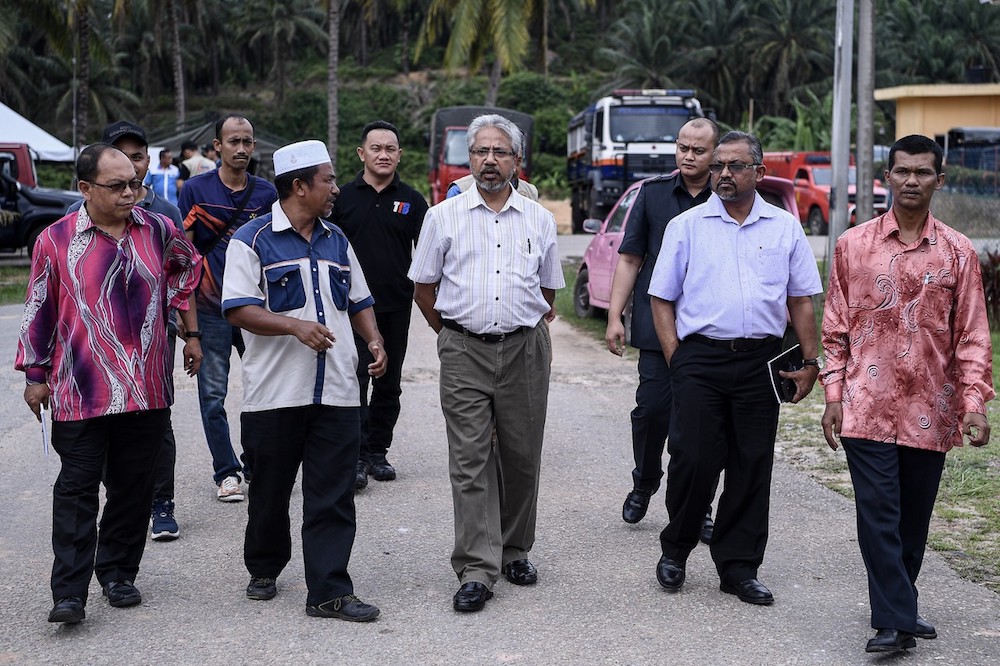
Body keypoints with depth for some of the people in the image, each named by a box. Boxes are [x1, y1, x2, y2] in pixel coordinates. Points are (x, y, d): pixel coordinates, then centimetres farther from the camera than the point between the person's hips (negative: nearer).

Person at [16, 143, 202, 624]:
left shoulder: (158, 231, 5)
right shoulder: (56, 240, -3)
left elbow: (187, 269, 25)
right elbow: (39, 310, 4)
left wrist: (192, 335, 23)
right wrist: (35, 374, 6)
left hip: (147, 389, 3)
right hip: (80, 391, -3)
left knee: (134, 487, 10)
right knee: (77, 489, -3)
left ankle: (118, 574, 24)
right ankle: (69, 593, -2)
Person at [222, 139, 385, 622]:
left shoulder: (336, 241, 15)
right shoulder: (253, 240, -4)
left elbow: (359, 302, 21)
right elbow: (239, 310, -12)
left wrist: (375, 341, 3)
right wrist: (296, 326, -22)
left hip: (337, 392, 4)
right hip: (275, 394, -4)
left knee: (333, 496, 0)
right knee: (270, 490, 11)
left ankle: (329, 592, 4)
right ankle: (264, 569, 33)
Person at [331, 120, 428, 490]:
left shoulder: (411, 201, 6)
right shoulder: (343, 197, 4)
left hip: (396, 306, 2)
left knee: (389, 383, 9)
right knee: (354, 380, -7)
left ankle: (378, 452, 20)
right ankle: (355, 457, -4)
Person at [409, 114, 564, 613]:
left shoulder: (540, 220, 9)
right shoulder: (443, 217, 4)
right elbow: (423, 287, 11)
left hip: (525, 351, 2)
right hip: (464, 352, -2)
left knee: (521, 458, 8)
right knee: (470, 461, -6)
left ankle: (514, 552, 25)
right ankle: (476, 570, -5)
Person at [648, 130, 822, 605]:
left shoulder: (785, 228, 11)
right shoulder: (686, 226, 6)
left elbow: (800, 300, 13)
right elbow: (662, 298, 7)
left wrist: (811, 360, 6)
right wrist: (675, 358, -3)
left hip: (761, 362, 2)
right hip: (700, 359, -1)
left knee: (752, 467, 4)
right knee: (694, 460, -4)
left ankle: (738, 567, 15)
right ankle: (675, 550, 19)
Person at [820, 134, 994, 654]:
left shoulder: (958, 253, 5)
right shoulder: (853, 245, 5)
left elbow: (972, 335, 3)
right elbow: (836, 328, 7)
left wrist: (974, 403, -6)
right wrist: (833, 395, 1)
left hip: (930, 411, 1)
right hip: (868, 408, -1)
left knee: (914, 518, 11)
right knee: (879, 515, -5)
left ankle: (898, 606, 27)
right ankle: (894, 621, 0)